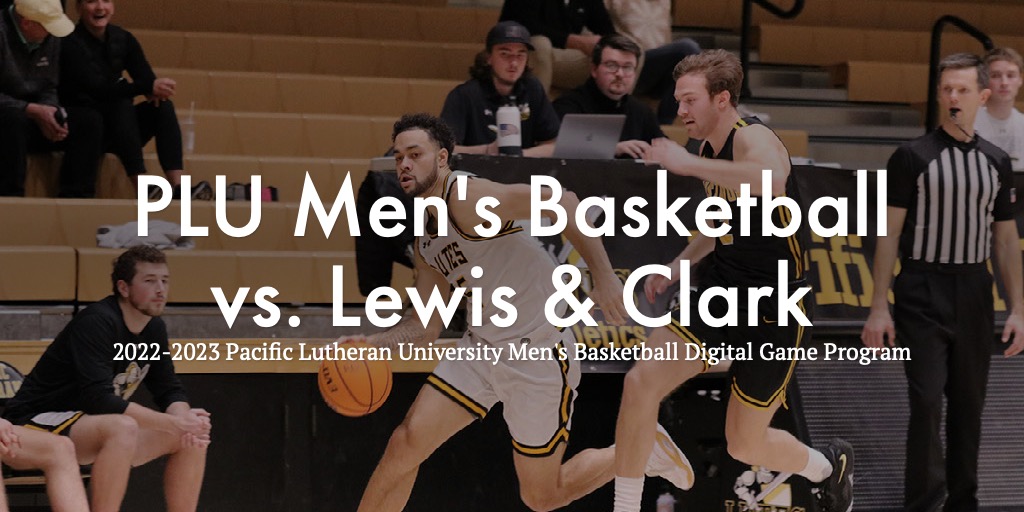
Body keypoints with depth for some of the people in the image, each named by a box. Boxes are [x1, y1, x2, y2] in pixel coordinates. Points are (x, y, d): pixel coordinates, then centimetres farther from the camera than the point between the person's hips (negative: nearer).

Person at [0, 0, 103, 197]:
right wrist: (34, 111, -26)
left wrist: (48, 114, -13)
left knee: (89, 120, -10)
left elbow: (49, 90, 9)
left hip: (32, 121, 7)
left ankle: (75, 197, -12)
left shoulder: (50, 39, 4)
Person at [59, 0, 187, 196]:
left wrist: (155, 91, -26)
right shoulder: (70, 43, -15)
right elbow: (98, 89, -27)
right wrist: (148, 87, -37)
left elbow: (146, 77, 0)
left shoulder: (122, 39, 5)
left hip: (115, 126, 6)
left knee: (162, 106, -18)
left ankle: (178, 187, -32)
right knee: (121, 105, -32)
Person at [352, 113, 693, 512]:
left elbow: (560, 202, -27)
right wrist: (371, 345, -3)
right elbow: (426, 325, 15)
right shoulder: (426, 244, 10)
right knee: (406, 443, -5)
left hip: (538, 352, -8)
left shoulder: (465, 196, -18)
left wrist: (603, 275, -32)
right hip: (483, 345, 8)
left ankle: (641, 451, 26)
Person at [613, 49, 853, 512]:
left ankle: (828, 466, 38)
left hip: (774, 309, -7)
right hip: (722, 292, 7)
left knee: (745, 444, 6)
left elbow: (771, 182, -48)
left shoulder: (753, 139, -21)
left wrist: (688, 164, -44)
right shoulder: (709, 149, 6)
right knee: (640, 382, -11)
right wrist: (679, 265, 11)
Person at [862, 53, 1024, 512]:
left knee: (968, 405, 9)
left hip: (974, 296, 4)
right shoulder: (912, 157, -4)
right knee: (927, 404, -9)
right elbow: (889, 234, -4)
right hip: (923, 296, -4)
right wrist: (879, 308, -8)